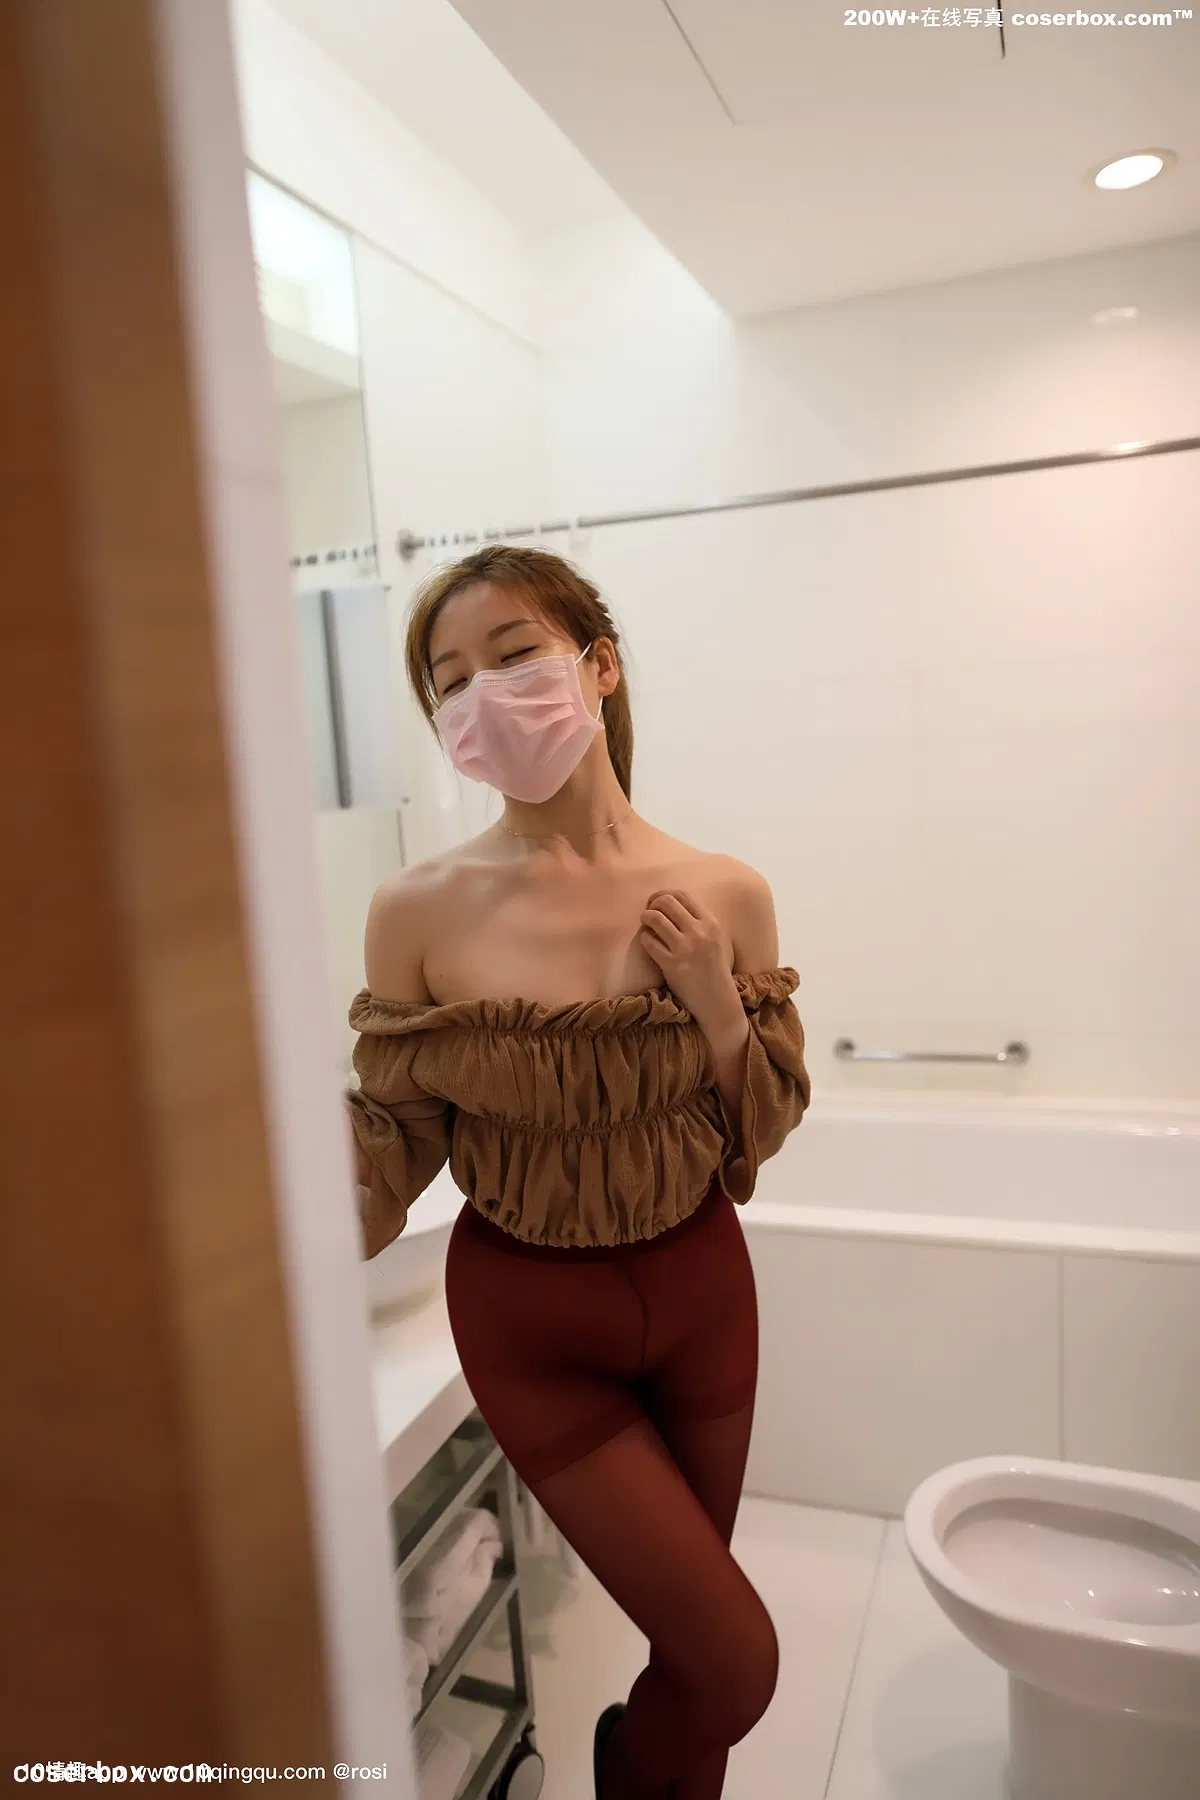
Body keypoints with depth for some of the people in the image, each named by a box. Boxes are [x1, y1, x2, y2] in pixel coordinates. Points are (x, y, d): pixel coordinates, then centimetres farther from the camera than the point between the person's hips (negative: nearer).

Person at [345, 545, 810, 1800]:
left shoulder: (724, 896, -10)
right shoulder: (420, 912, -16)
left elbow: (763, 1133, -1)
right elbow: (391, 1150, -7)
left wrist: (716, 999, -18)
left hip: (701, 1291, 3)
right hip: (534, 1323, -3)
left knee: (697, 1637, 22)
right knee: (736, 1662, 5)